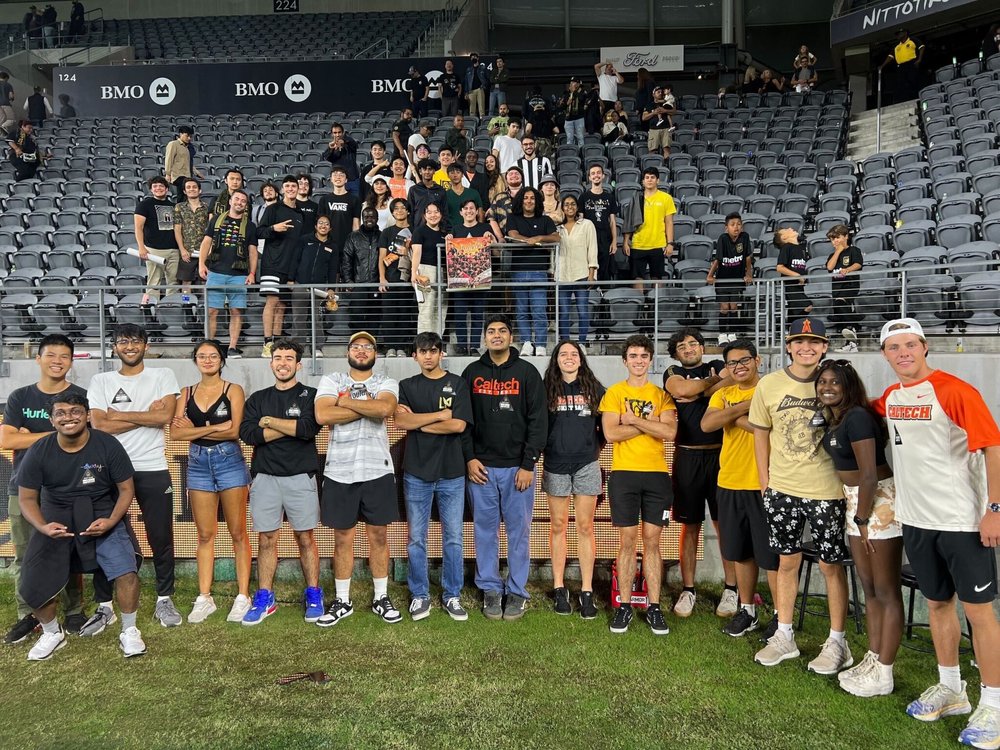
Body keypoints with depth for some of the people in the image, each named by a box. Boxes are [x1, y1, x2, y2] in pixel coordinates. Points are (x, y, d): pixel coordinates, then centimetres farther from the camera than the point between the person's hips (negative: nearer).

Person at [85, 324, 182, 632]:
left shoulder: (163, 376, 5)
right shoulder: (100, 381, 8)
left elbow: (165, 416, -10)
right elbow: (99, 425, -5)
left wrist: (119, 415, -6)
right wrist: (147, 415, -7)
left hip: (153, 470, -1)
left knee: (161, 538, 5)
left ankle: (164, 600, 19)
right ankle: (105, 606, 18)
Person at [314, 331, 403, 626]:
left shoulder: (387, 383, 5)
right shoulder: (331, 381, 6)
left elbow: (385, 408, -19)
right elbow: (323, 415, -13)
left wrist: (346, 401, -9)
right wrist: (368, 407, -11)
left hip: (378, 471, 0)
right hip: (339, 472, 0)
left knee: (379, 537, 9)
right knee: (343, 539, 9)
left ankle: (381, 598, 22)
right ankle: (342, 601, 22)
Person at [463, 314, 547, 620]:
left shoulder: (527, 372, 0)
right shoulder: (472, 372, 7)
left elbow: (538, 421, -4)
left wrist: (528, 465, -9)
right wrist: (469, 458, -3)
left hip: (517, 467, -1)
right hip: (481, 467, 2)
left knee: (519, 531, 5)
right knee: (485, 530, 8)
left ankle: (517, 591, 17)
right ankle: (490, 589, 21)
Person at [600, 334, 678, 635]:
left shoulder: (661, 395, 8)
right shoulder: (614, 393, 4)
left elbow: (669, 432, -7)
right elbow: (611, 433, -9)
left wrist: (634, 419, -10)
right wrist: (650, 423, -8)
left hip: (656, 474, 1)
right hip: (624, 474, -1)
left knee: (652, 541, 6)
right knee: (627, 541, 3)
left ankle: (654, 607, 13)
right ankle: (624, 606, 13)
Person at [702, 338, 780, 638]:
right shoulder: (722, 395, 9)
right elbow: (706, 424, -9)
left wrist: (734, 415, -12)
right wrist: (745, 406, -14)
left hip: (764, 485, -5)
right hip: (730, 484, 5)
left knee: (771, 556, 2)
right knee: (741, 553, 16)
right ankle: (747, 610, 30)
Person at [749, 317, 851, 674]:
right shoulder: (769, 384, 0)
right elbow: (761, 433, 8)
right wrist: (765, 482, 7)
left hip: (827, 489, -2)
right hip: (782, 488, 2)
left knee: (831, 565, 6)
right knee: (787, 561, 13)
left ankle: (837, 643, 21)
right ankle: (784, 636, 26)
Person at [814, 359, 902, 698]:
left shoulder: (857, 417, -17)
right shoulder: (834, 420, 10)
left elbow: (869, 474, -20)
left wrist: (863, 520, -15)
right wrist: (857, 516, 11)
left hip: (880, 503, -10)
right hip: (856, 501, 10)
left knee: (886, 591, 1)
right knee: (869, 588, 16)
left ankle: (883, 674, 10)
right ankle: (872, 660, 28)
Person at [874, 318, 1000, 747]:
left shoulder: (955, 391, -13)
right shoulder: (889, 398, 6)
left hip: (962, 519, -6)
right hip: (916, 519, 6)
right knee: (937, 603, 16)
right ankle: (950, 690, 32)